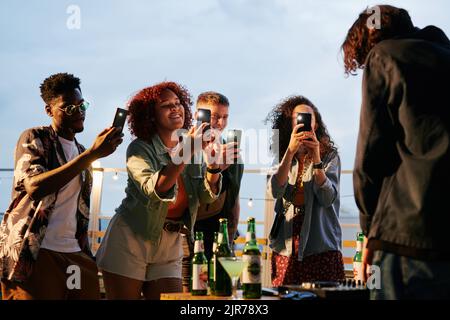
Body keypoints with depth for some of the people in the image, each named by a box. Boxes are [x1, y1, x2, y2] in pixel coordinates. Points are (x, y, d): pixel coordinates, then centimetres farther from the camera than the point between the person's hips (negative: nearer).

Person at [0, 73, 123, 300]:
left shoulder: (81, 153, 19)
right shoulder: (34, 138, -2)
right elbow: (35, 187, -21)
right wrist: (93, 154, -22)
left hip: (76, 255, 6)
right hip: (33, 255, -6)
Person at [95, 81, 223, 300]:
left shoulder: (192, 147, 5)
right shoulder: (140, 149, -10)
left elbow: (207, 195, -4)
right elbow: (154, 189, -28)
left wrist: (213, 166, -24)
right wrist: (187, 151, -35)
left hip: (169, 246, 5)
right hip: (130, 240, -4)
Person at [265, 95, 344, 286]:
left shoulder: (330, 156, 3)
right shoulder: (282, 157, 11)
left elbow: (327, 199, -10)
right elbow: (275, 191, -9)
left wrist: (316, 158, -19)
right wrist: (290, 151, -17)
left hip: (322, 248, -2)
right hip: (285, 250, 2)